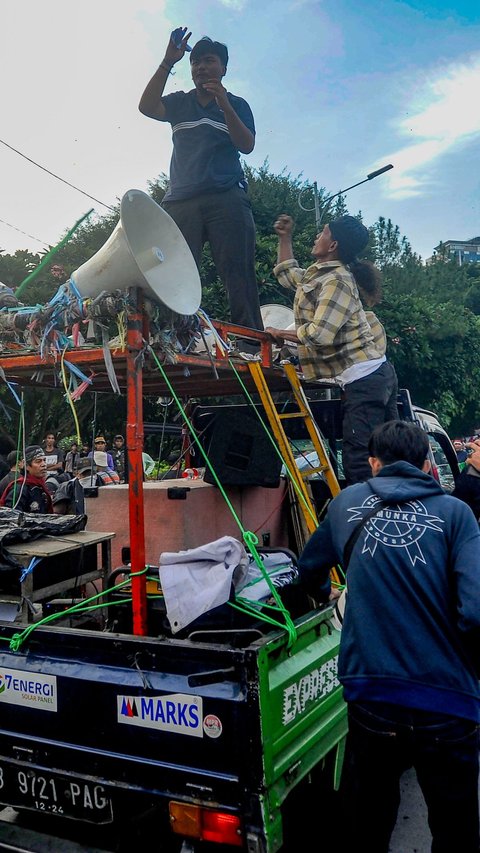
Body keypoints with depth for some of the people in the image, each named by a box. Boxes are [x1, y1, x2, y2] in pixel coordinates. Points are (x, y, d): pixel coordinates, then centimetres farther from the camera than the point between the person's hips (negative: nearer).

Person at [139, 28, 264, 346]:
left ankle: (252, 346, -16)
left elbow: (247, 145, 2)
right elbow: (147, 107, 2)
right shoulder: (179, 103, 22)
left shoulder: (236, 105, 18)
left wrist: (224, 104, -8)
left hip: (227, 200, -2)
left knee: (239, 276, -12)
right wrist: (168, 62, -4)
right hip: (181, 200, 2)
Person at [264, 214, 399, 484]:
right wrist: (285, 238, 30)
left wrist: (281, 334, -9)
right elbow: (289, 276, 35)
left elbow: (320, 334, -23)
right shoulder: (317, 273, 17)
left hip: (363, 380, -10)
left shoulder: (336, 281, -13)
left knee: (358, 463, -10)